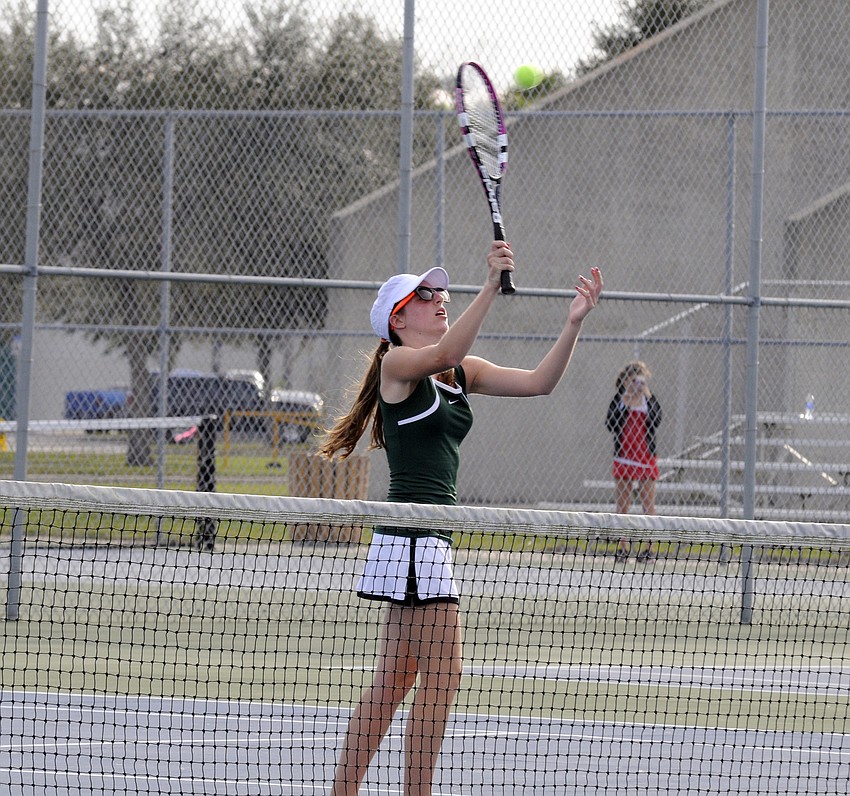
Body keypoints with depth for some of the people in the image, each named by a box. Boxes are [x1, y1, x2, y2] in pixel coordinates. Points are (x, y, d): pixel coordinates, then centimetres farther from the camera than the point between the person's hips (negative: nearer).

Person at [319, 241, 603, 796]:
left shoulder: (463, 373, 15)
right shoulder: (397, 364, -7)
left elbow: (540, 381, 8)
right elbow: (441, 355, -29)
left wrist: (575, 322, -6)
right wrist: (491, 288, -38)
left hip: (430, 539, 9)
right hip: (413, 535, -9)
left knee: (393, 681, 12)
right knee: (443, 674, -10)